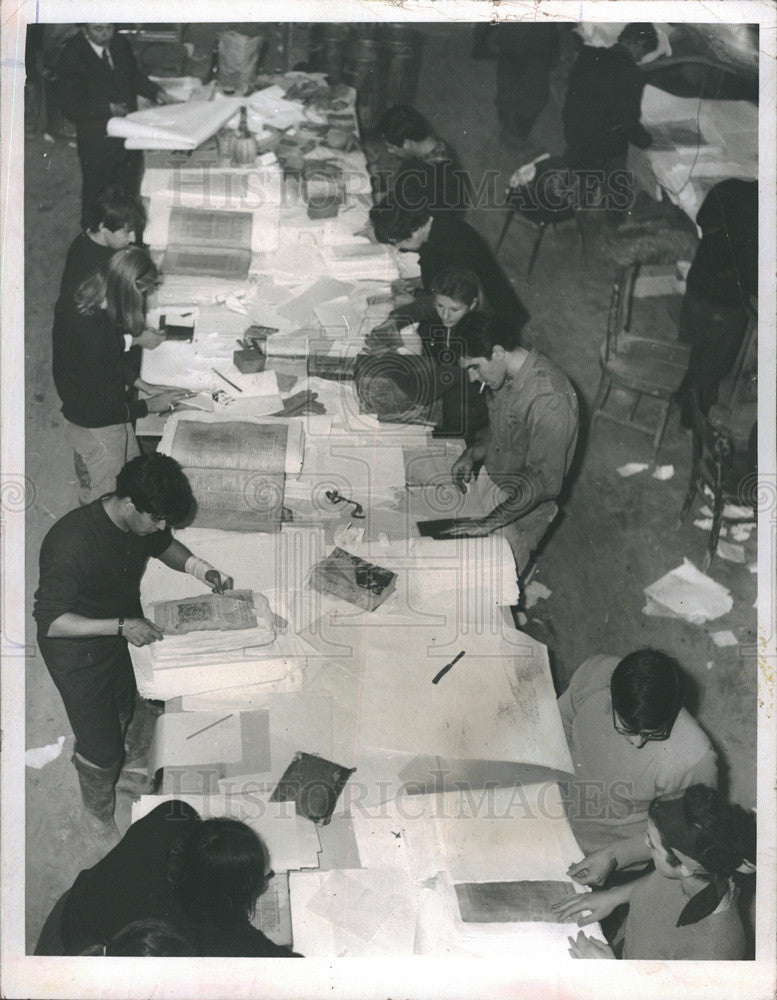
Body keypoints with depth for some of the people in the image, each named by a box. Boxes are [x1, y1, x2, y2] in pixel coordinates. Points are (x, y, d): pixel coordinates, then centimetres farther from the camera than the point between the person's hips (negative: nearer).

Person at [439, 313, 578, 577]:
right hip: (489, 485, 8)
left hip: (522, 508, -8)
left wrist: (488, 523, -32)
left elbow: (544, 481, -30)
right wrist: (471, 455, -2)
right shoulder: (502, 377, 0)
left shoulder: (550, 399, -29)